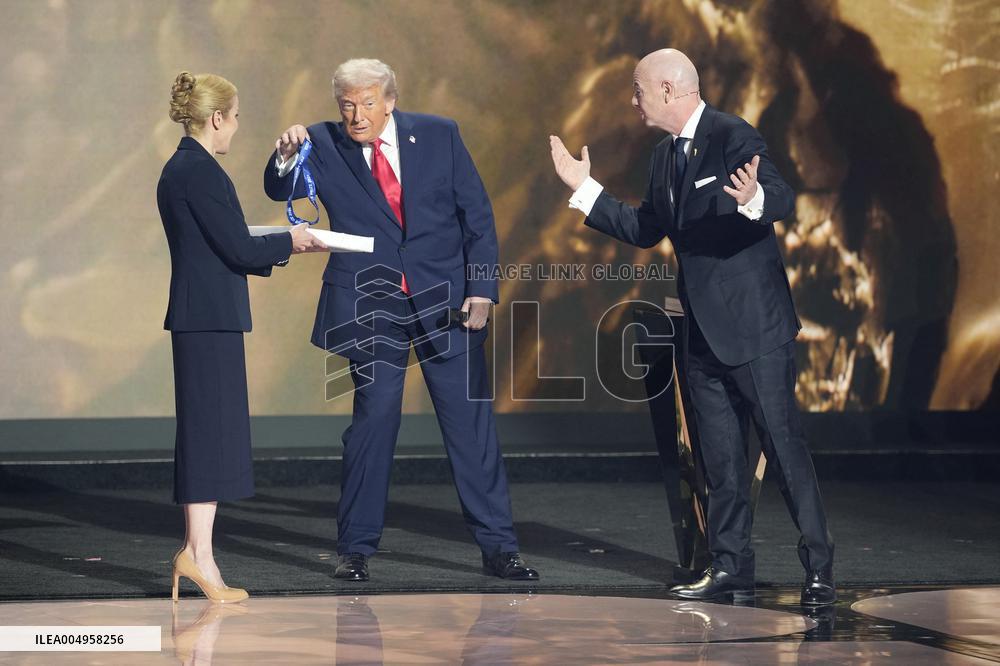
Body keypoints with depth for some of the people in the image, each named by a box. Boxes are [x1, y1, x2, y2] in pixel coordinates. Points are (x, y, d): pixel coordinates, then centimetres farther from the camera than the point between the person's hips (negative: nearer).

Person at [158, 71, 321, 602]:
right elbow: (239, 250, -16)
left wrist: (278, 246, 18)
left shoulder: (177, 170, 16)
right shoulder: (201, 171, -15)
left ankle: (195, 549, 12)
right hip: (212, 318, -10)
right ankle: (199, 553, -7)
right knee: (212, 431, -8)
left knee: (206, 434, 11)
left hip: (197, 315, 10)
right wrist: (288, 242, 0)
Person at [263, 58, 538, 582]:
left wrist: (481, 288, -5)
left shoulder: (438, 135, 0)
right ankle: (355, 548, 12)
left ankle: (497, 546, 7)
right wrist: (285, 155, -29)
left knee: (471, 423, 1)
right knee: (372, 424, 1)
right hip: (371, 308, 0)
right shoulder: (324, 146, 1)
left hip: (445, 301, 1)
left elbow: (477, 215, 2)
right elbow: (280, 190, -7)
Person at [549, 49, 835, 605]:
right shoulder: (666, 156, 14)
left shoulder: (734, 136, -12)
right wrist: (585, 188, 21)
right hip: (704, 329, 9)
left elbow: (784, 201, -23)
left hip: (754, 324, -8)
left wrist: (755, 199, -45)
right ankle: (731, 565, 18)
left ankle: (820, 568, -2)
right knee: (721, 455, 11)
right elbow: (645, 230, 23)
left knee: (784, 443, -7)